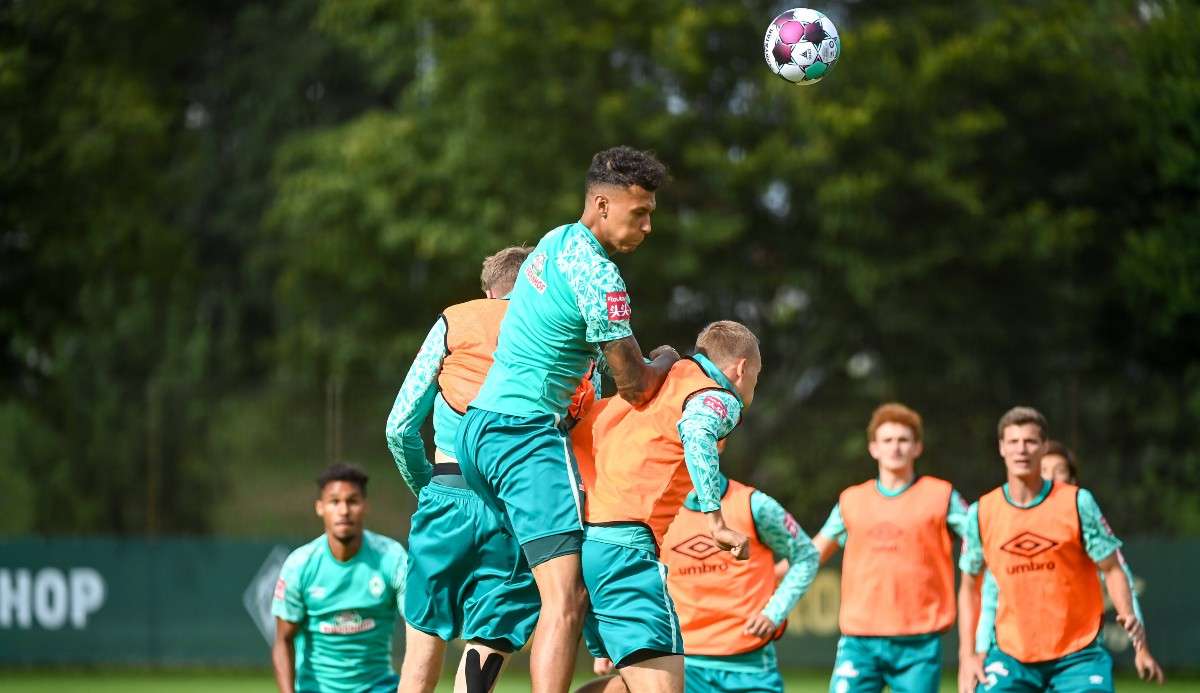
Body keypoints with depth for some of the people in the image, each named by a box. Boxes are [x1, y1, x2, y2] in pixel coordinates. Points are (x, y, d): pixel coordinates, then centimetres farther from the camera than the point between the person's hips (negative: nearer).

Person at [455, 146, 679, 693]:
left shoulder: (555, 242, 14)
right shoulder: (597, 275, -15)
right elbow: (634, 386, -10)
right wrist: (666, 360, 13)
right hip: (528, 434, -10)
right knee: (566, 601, -17)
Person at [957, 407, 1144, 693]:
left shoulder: (1078, 503, -5)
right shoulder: (981, 514, 1)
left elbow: (1111, 569, -1)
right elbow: (969, 586, 12)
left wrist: (1128, 615, -21)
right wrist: (967, 655, 5)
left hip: (1077, 656, -2)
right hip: (1011, 656, 2)